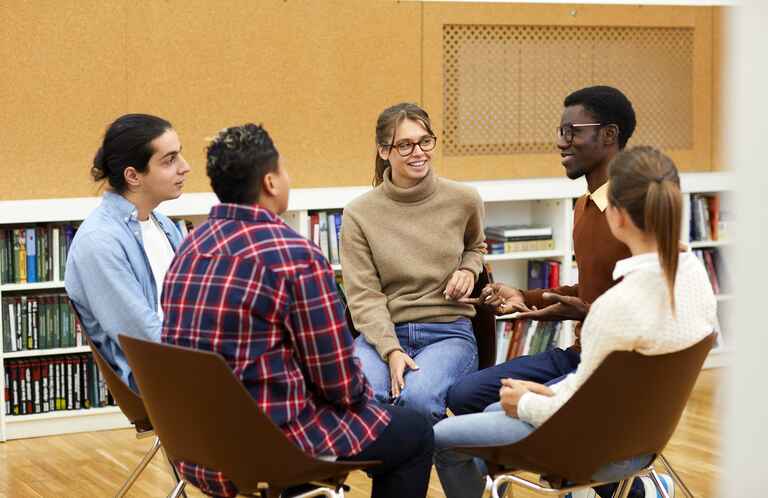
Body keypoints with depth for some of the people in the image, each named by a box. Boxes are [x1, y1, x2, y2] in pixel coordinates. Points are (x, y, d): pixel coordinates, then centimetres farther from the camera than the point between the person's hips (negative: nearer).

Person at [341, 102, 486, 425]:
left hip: (448, 331, 1)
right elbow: (364, 296, -5)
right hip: (382, 332, 0)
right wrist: (392, 351, -20)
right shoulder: (358, 214, -1)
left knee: (417, 396, -33)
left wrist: (469, 270, 4)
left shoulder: (463, 201, 5)